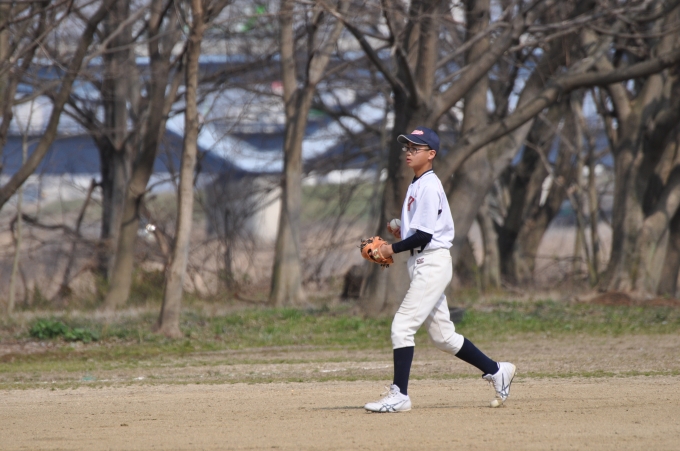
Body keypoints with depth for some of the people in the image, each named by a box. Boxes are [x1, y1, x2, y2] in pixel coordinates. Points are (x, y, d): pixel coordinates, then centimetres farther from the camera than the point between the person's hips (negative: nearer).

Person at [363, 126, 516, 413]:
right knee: (442, 335, 13)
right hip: (422, 264, 10)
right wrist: (403, 235, 9)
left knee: (402, 326, -13)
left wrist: (393, 249, -12)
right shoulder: (417, 185, 16)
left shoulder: (429, 186, -14)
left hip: (433, 263, -10)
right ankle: (496, 371, 22)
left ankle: (399, 395, -12)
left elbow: (425, 235, -19)